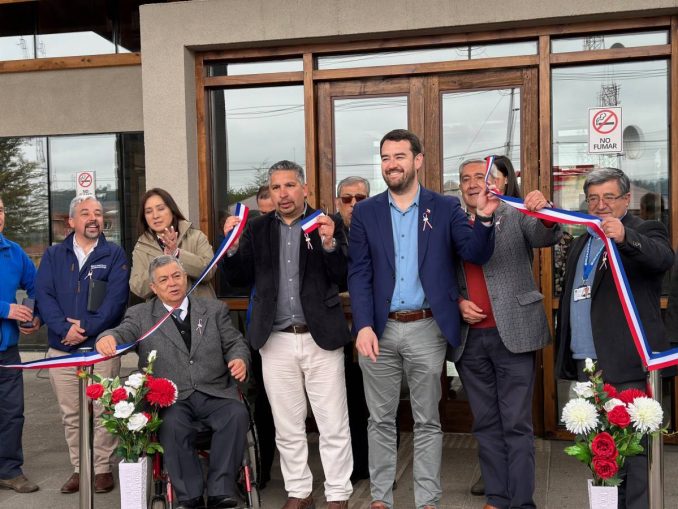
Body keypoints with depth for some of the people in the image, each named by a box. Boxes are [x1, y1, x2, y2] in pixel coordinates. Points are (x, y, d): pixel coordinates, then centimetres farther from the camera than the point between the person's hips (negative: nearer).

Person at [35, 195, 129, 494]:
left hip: (101, 348, -3)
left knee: (101, 413, 0)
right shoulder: (54, 255, 10)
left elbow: (116, 299, -8)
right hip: (60, 349, 3)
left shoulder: (115, 255, 2)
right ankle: (79, 469, 20)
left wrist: (86, 329, -16)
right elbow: (43, 295, -1)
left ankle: (102, 469, 11)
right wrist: (64, 328, -15)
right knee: (70, 415, 9)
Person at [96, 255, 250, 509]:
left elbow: (235, 343, 15)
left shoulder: (214, 309, 17)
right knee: (172, 423, -34)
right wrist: (107, 337, -28)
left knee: (237, 414, -29)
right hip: (171, 399, -1)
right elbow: (123, 332, -4)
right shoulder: (141, 315, 13)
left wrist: (239, 358, -9)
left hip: (214, 393, 1)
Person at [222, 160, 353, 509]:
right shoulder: (256, 229, 8)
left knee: (333, 425, 4)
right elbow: (239, 278, 5)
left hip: (321, 337, -2)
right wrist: (233, 245, -11)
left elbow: (343, 280, -5)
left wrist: (329, 244, -21)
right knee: (288, 427, 13)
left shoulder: (326, 224, -1)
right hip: (276, 341, 3)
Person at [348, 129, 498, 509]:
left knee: (427, 421, 9)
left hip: (427, 329, -1)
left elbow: (476, 255, -5)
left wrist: (485, 219, -24)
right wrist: (364, 326, -12)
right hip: (380, 329, 1)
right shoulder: (366, 213, 4)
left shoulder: (445, 208, 3)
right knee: (381, 420, 11)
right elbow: (359, 275, -1)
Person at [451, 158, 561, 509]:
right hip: (468, 339, 4)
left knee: (516, 424, -1)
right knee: (486, 424, 11)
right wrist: (457, 303, -4)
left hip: (511, 334, -4)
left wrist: (545, 212, -39)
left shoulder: (517, 216, 0)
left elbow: (546, 237, -19)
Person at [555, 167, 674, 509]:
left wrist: (624, 237, -45)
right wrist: (566, 353, 15)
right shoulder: (583, 242, 20)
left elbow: (662, 258, -26)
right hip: (585, 363, 7)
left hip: (626, 366, -7)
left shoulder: (644, 233, -2)